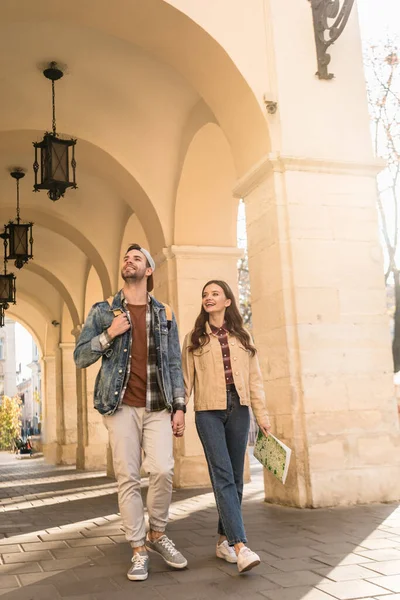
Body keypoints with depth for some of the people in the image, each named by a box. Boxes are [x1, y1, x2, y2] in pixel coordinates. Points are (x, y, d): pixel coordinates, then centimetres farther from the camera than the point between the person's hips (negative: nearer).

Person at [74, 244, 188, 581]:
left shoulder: (164, 314, 11)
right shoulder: (103, 311, 7)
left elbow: (174, 364, 9)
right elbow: (80, 358, 5)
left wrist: (180, 406, 1)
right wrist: (109, 334, -10)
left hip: (158, 407, 1)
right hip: (122, 405, -1)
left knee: (163, 470, -12)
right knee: (128, 478, -1)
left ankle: (157, 535, 13)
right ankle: (139, 551, 12)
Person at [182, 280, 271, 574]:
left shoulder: (242, 337, 14)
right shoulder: (194, 339, 10)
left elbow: (254, 378, 11)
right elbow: (186, 379, 6)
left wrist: (262, 414, 5)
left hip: (238, 409, 3)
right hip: (208, 410, -2)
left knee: (235, 477, 5)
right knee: (223, 475, -13)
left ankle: (224, 539, 18)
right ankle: (240, 545, -18)